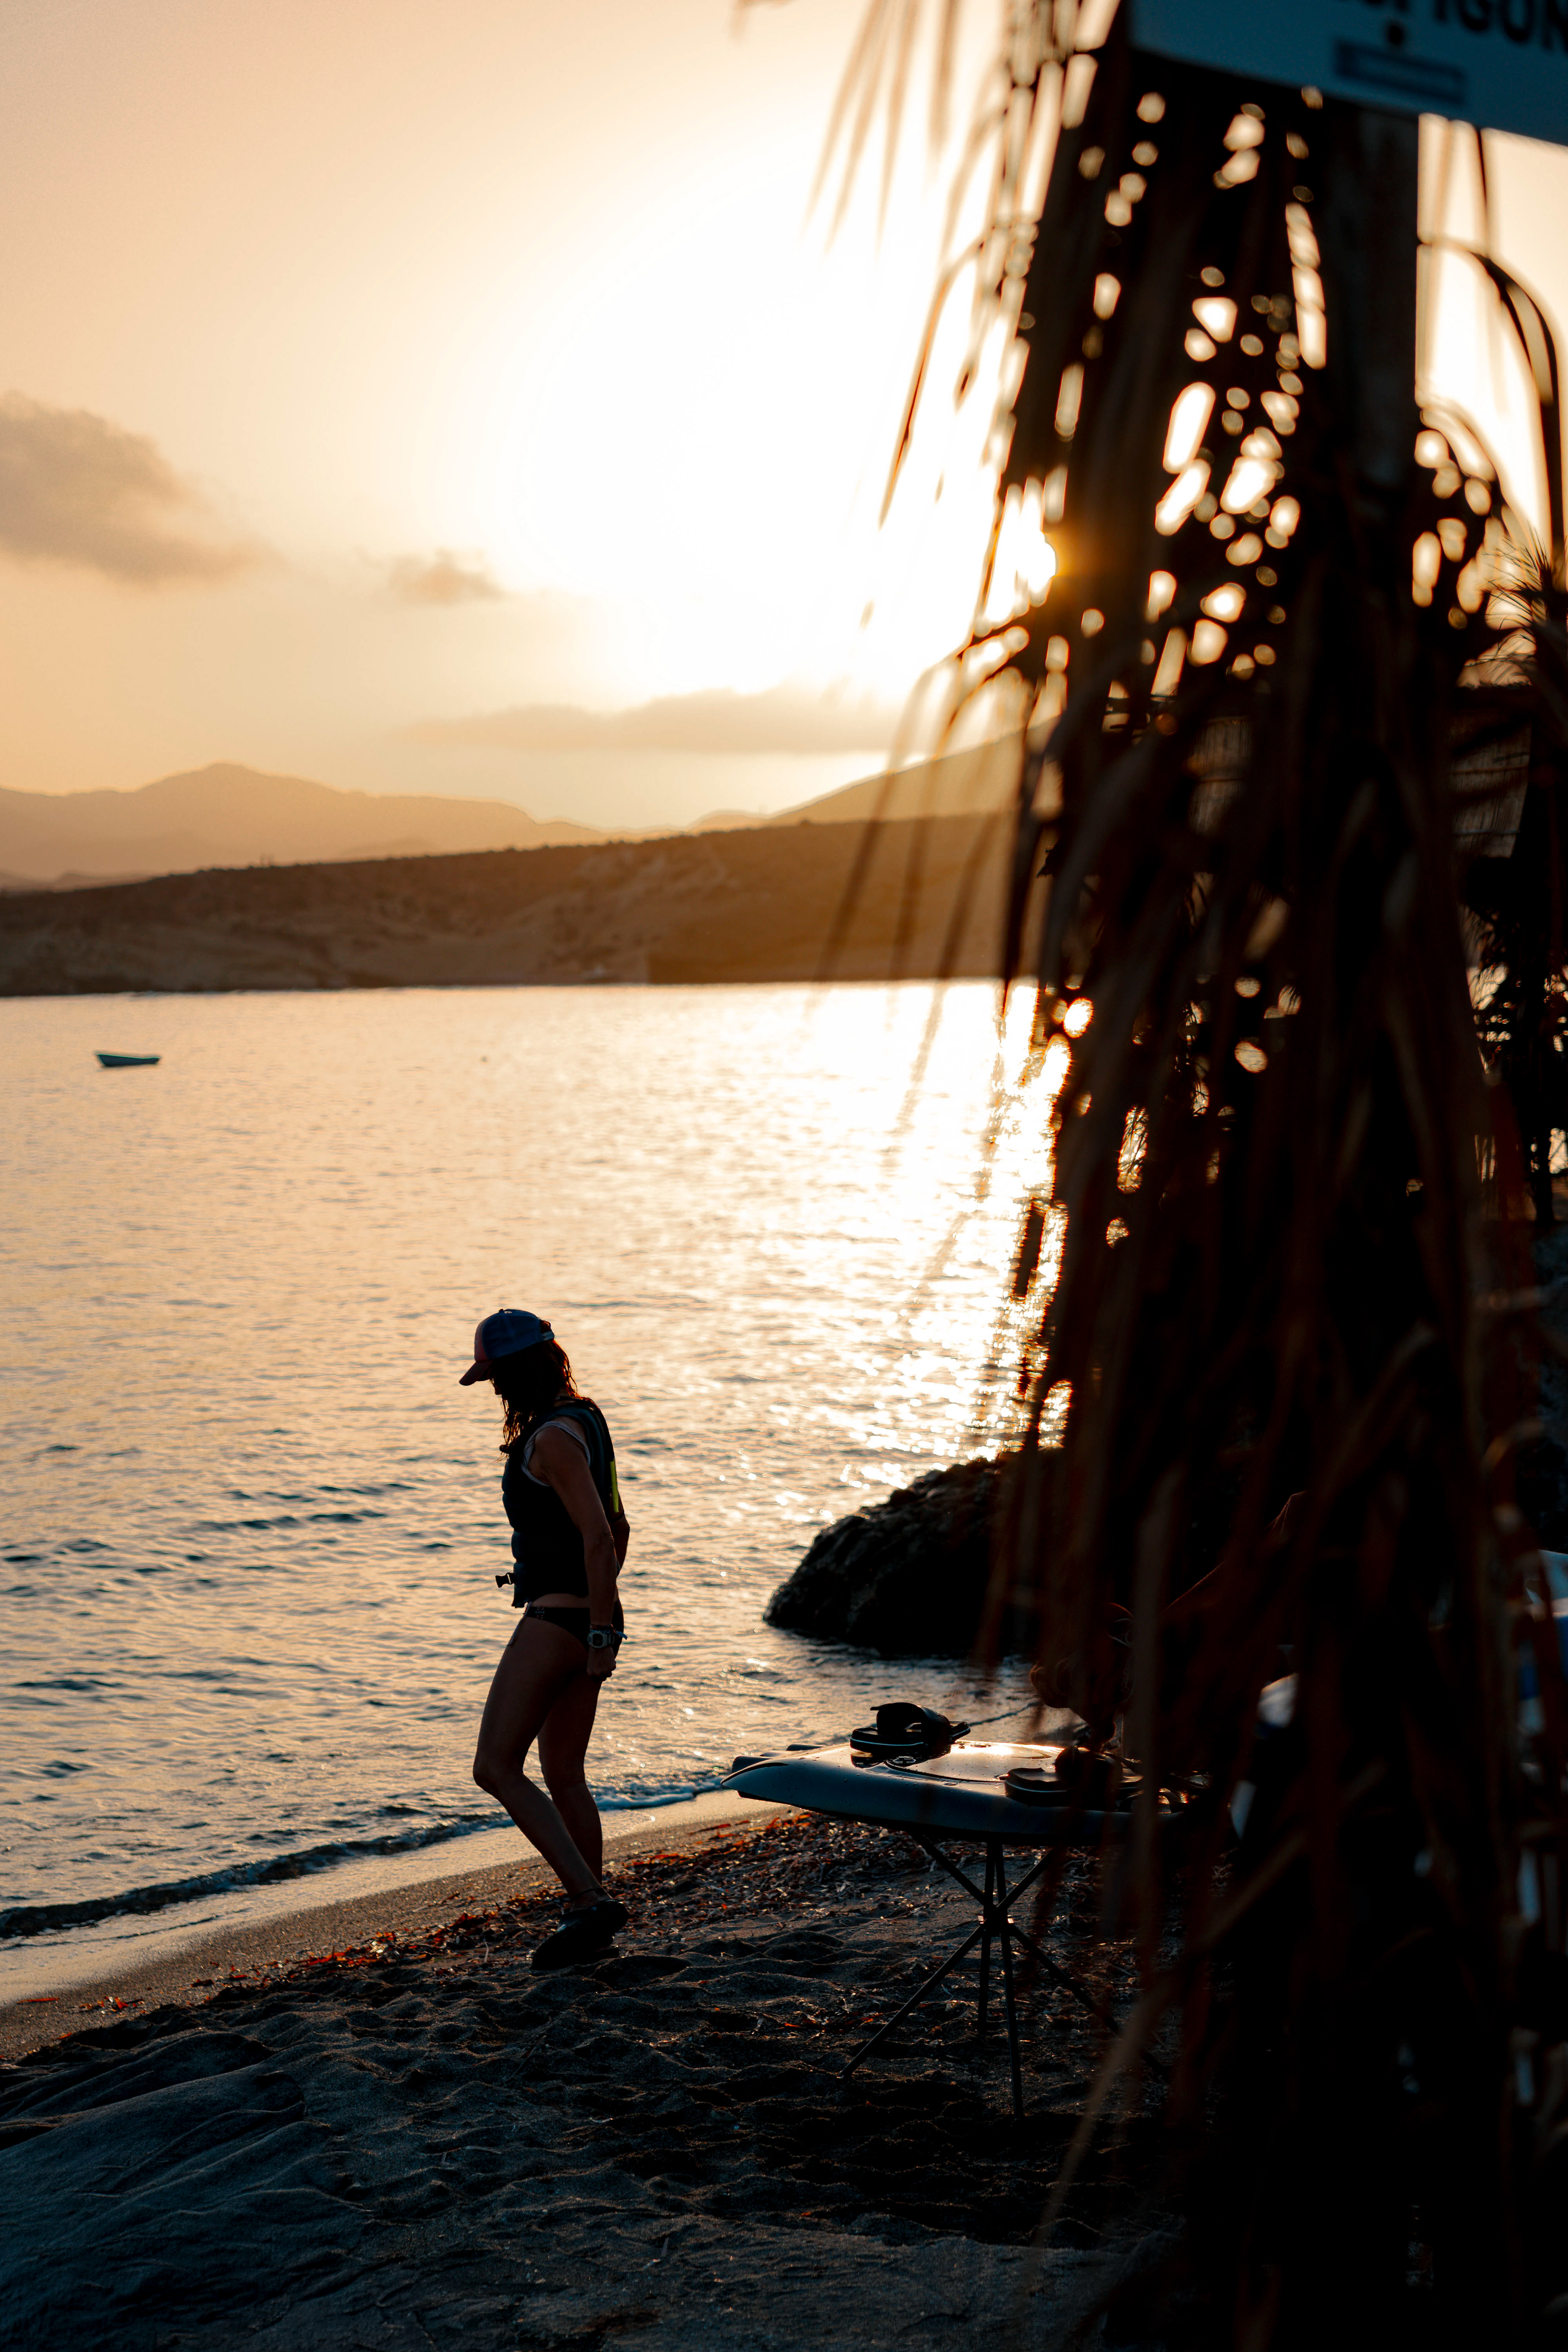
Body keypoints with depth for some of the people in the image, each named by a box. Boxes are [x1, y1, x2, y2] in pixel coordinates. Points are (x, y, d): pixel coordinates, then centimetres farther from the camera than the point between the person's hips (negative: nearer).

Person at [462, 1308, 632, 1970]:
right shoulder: (586, 1421, 13)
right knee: (563, 1777, 16)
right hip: (586, 1619, 10)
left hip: (557, 1618, -10)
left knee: (496, 1768, -7)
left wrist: (599, 1631, -20)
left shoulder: (553, 1438, -17)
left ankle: (589, 1899, -13)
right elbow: (617, 1528, 20)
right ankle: (587, 1916, 20)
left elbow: (597, 1537, -23)